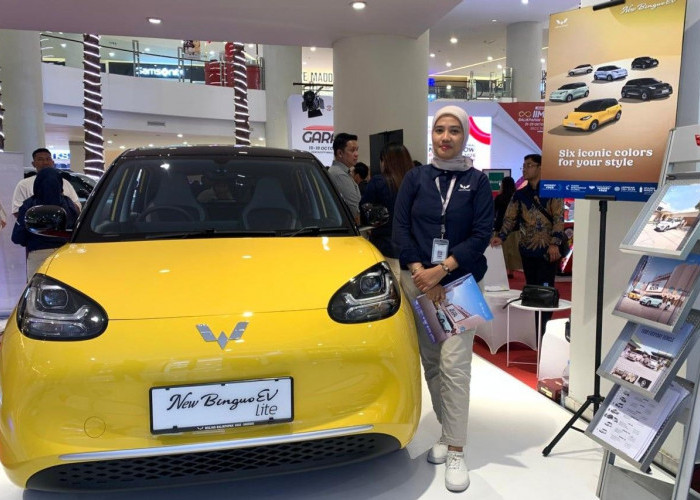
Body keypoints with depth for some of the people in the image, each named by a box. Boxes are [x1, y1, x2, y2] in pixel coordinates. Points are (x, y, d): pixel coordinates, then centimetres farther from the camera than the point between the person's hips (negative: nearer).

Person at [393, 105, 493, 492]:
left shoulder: (477, 181, 3)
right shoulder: (415, 177, 7)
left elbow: (482, 234, -5)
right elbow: (400, 228, 1)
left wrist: (442, 270, -14)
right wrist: (421, 273, -10)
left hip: (460, 282, -2)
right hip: (418, 282, 2)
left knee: (453, 364, -9)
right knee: (430, 362, 7)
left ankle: (455, 452, -1)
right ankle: (448, 432, 22)